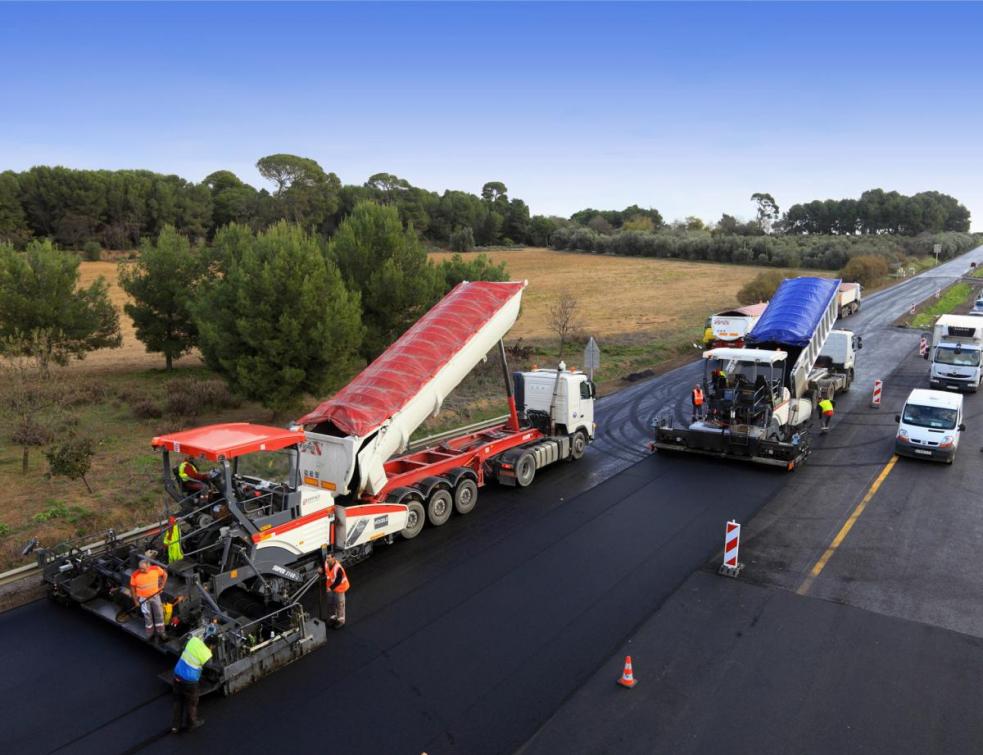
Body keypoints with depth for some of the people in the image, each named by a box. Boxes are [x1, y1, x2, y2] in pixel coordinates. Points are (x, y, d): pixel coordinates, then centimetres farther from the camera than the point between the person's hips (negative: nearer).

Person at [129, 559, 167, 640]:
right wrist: (135, 601, -6)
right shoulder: (135, 575, -27)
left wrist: (161, 586, -5)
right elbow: (132, 588, -10)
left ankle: (160, 632, 33)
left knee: (159, 614, 12)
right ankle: (150, 634, 35)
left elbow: (165, 574, -2)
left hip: (155, 595, 2)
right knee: (147, 616, 13)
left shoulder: (156, 569, -23)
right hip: (143, 598, -2)